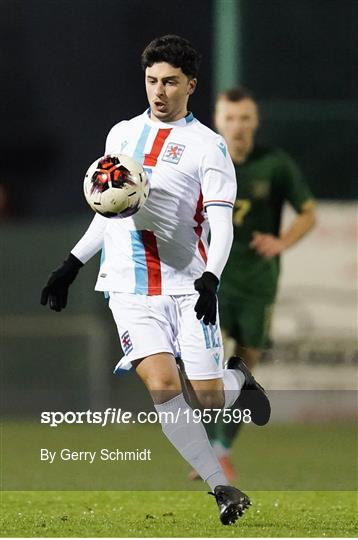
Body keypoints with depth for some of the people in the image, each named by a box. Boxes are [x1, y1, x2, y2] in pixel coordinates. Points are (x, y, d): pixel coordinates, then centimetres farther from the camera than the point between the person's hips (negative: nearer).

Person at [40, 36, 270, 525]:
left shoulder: (207, 145, 0)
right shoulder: (121, 135, 13)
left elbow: (221, 223, -6)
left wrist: (211, 278, -22)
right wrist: (70, 266, 19)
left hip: (187, 286, -3)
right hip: (131, 289, 3)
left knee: (208, 395, -6)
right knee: (163, 385, -16)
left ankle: (240, 382, 32)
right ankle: (221, 489, -7)